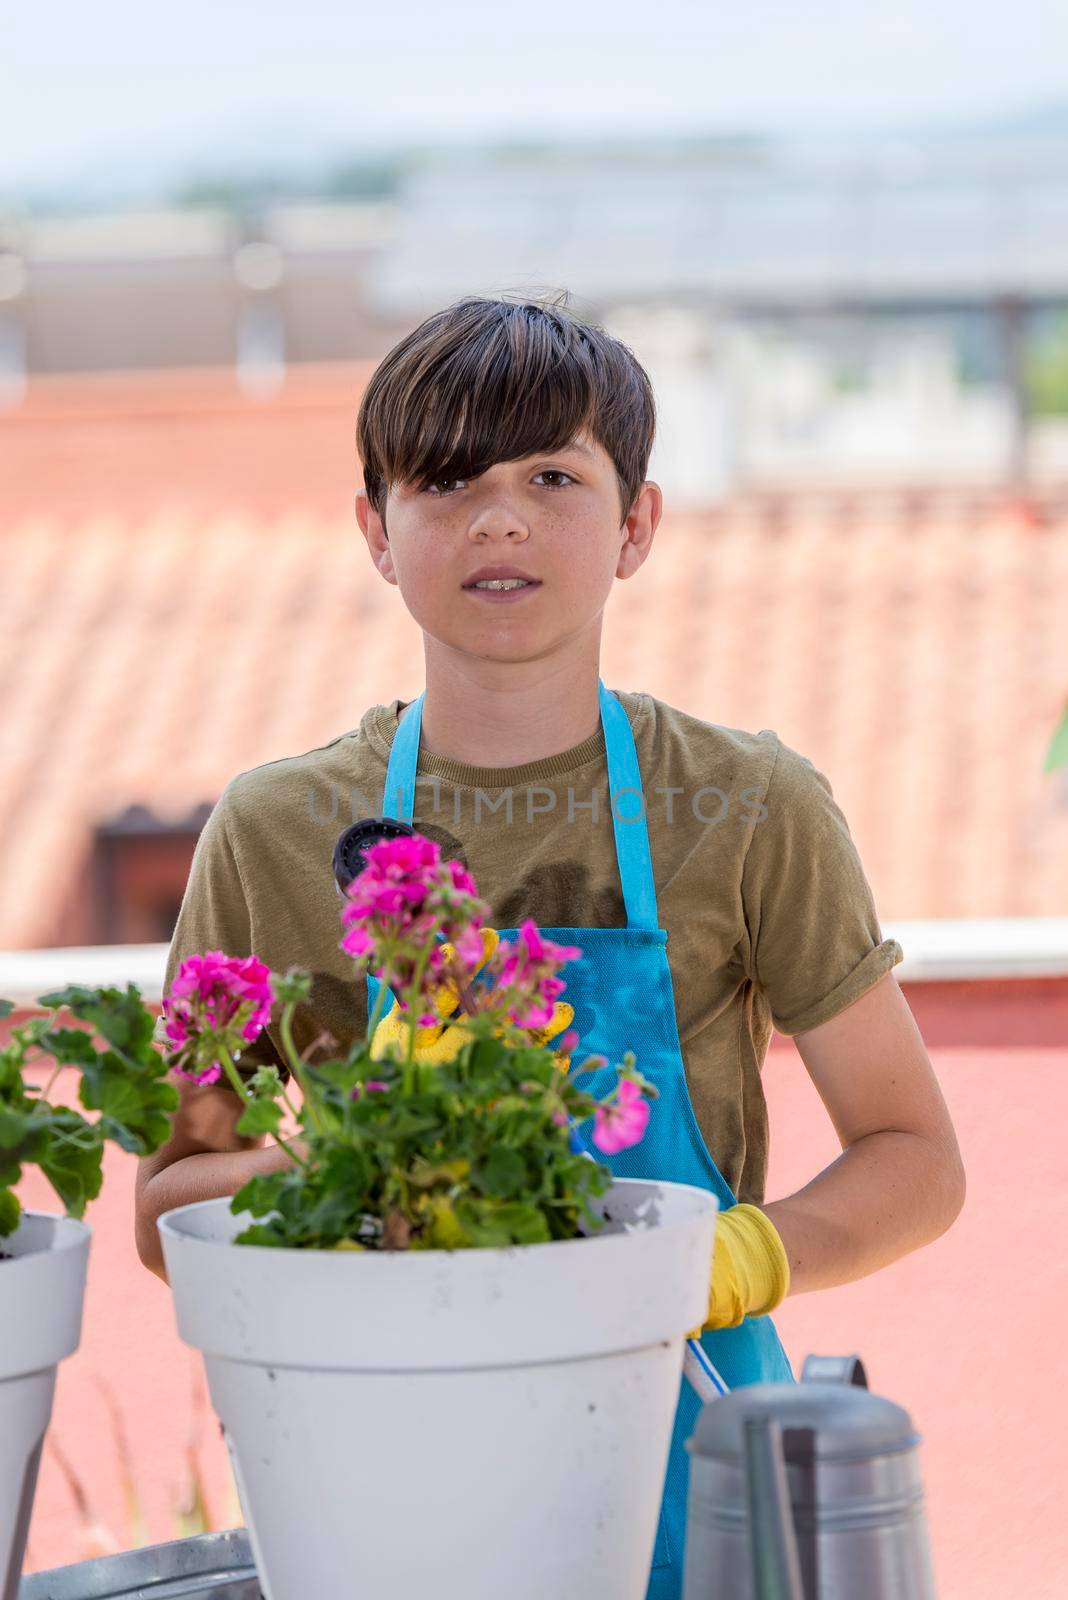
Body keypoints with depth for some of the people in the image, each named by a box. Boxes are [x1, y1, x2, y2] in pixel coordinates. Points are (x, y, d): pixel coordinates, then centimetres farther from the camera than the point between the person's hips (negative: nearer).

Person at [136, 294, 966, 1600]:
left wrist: (731, 1259, -18)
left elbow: (915, 1161, 2)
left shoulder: (751, 815, -3)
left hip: (688, 1452, -1)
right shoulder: (277, 833, 1)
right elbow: (167, 1205, 6)